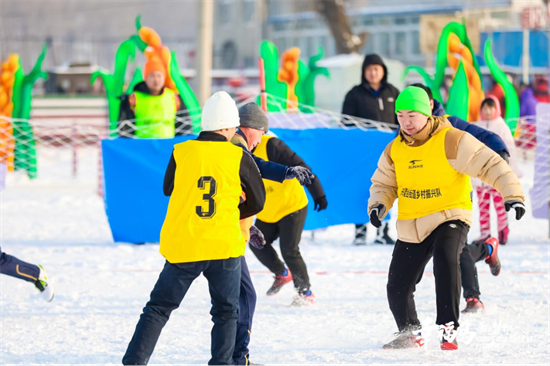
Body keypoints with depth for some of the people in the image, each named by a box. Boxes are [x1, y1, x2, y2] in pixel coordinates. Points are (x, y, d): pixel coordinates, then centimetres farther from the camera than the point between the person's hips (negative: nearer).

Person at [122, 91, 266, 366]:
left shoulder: (181, 153, -1)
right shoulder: (239, 157, -2)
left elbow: (168, 189, 17)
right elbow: (257, 201, 10)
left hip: (182, 246, 1)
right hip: (224, 246, -1)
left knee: (159, 308, 10)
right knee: (226, 312, 15)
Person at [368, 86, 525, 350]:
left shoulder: (451, 140, -15)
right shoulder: (394, 151, 2)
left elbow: (490, 165, -15)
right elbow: (384, 184, 16)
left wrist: (512, 194, -24)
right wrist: (378, 205, -6)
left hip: (450, 217, -5)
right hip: (411, 226, 5)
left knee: (445, 260, -35)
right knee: (397, 289, 5)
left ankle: (448, 329, -30)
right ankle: (410, 334, 34)